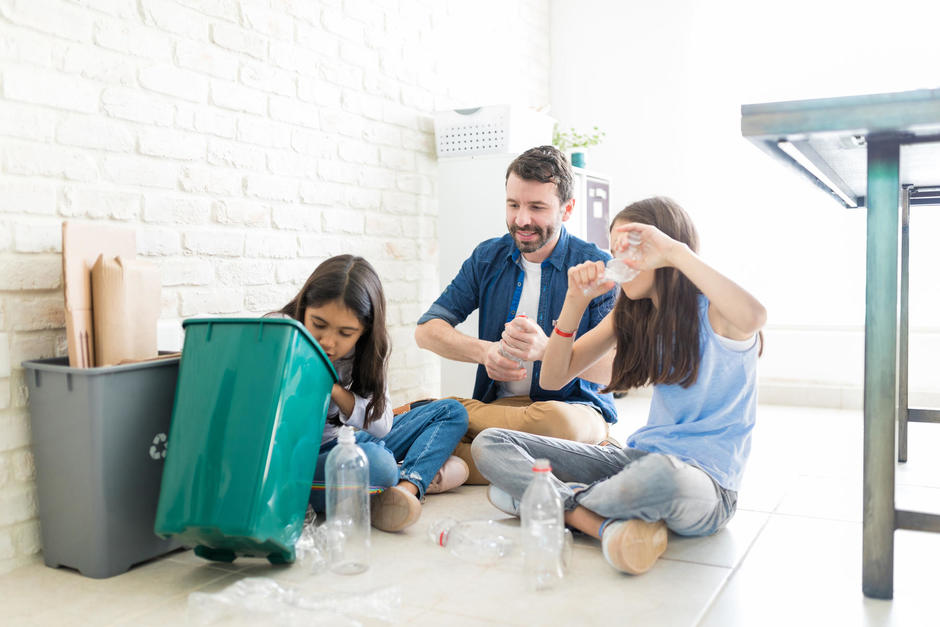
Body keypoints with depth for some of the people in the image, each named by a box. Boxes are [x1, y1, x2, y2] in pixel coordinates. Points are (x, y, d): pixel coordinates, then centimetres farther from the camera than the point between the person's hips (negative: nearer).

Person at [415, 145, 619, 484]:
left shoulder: (597, 267, -5)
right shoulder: (488, 257, 8)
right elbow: (426, 330, 3)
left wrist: (547, 349, -33)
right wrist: (485, 351, -16)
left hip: (577, 408, -2)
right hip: (497, 405, 3)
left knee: (555, 420, -40)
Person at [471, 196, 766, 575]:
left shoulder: (714, 313, -8)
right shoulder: (631, 317, 11)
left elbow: (754, 317, -36)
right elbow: (553, 378, 8)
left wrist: (677, 251, -27)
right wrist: (576, 300, -4)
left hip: (705, 483, -6)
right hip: (639, 456, 7)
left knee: (660, 473, -46)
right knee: (489, 444, -4)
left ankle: (561, 503, -14)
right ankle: (610, 526, -22)